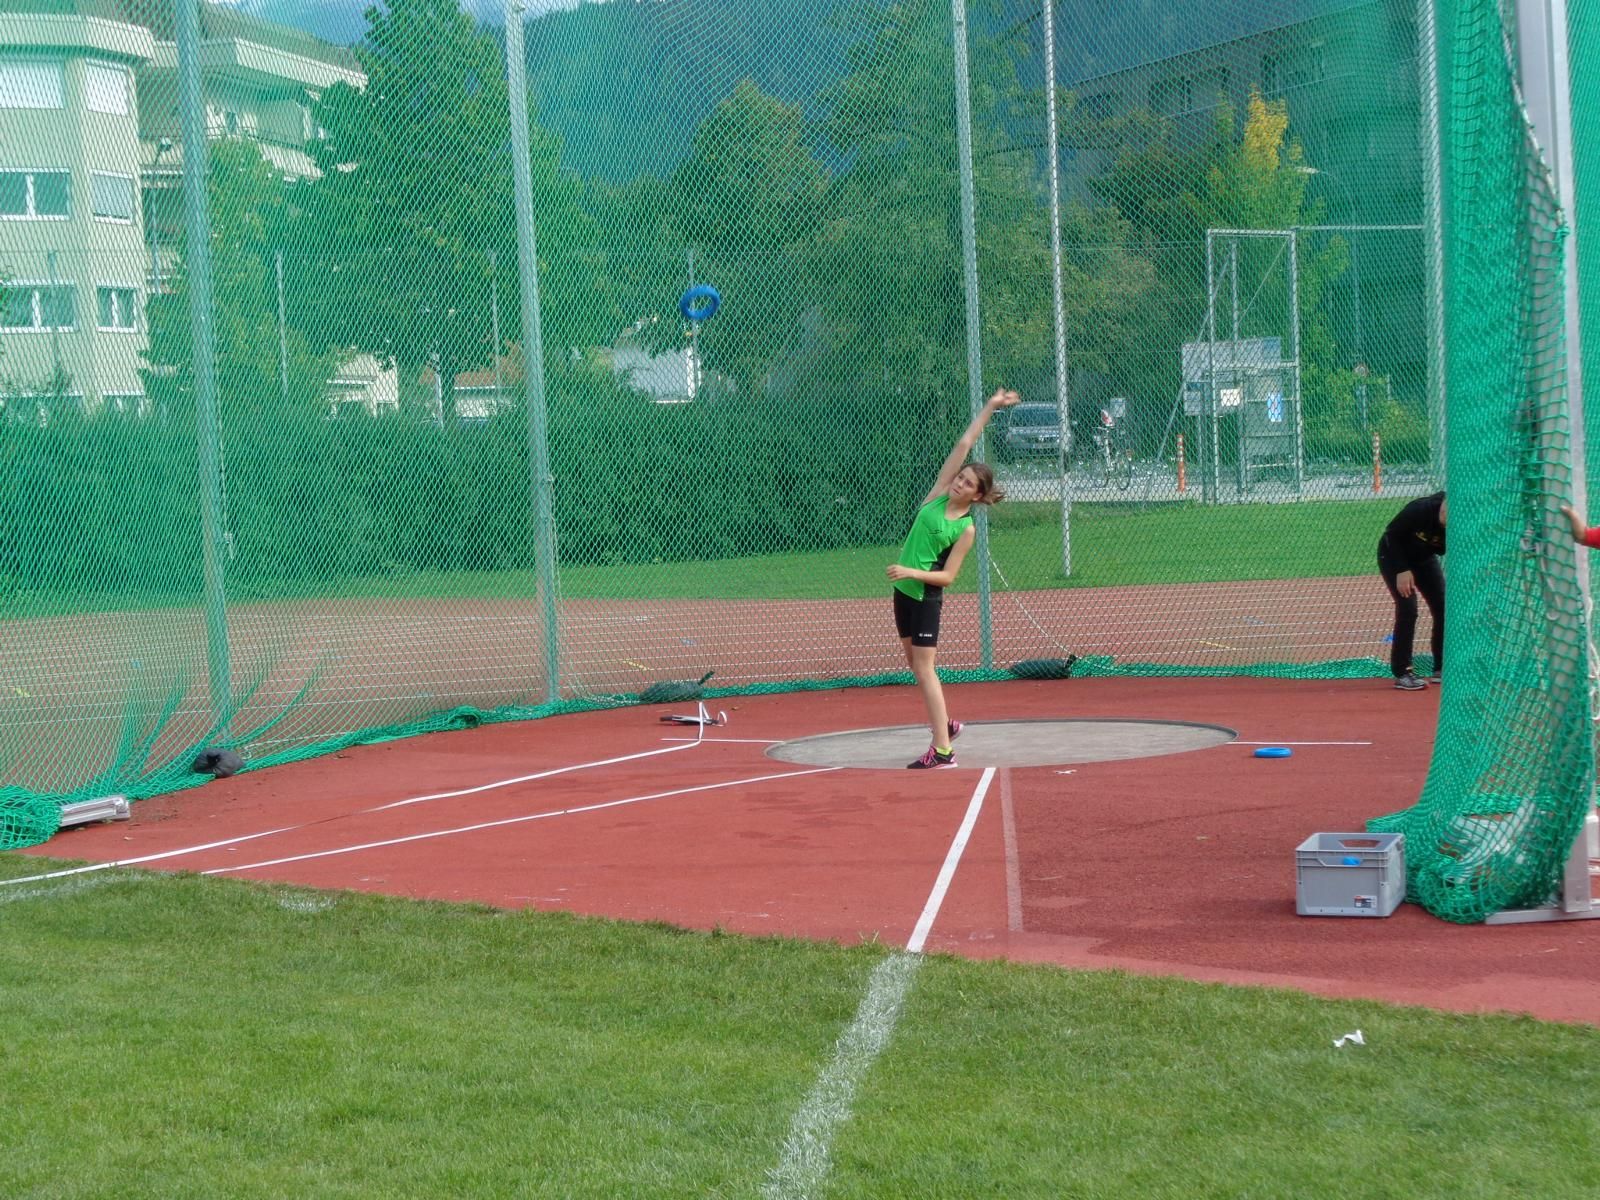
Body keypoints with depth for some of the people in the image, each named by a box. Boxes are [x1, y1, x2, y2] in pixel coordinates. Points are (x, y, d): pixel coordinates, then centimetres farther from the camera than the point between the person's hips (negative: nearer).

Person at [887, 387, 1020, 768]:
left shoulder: (966, 530, -13)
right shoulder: (938, 494, 1)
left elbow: (947, 576, -13)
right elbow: (963, 446, -1)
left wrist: (912, 572, -26)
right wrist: (989, 408, 5)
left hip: (926, 595, -7)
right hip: (904, 589, 7)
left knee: (924, 667, -10)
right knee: (915, 663, 15)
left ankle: (943, 750, -11)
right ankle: (944, 725, 31)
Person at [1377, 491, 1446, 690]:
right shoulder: (1419, 510, -34)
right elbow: (1391, 535, -21)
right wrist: (1402, 570, -24)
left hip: (1424, 558, 5)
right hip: (1394, 555, -5)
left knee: (1443, 608, -2)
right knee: (1407, 609, -17)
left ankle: (1442, 669, 12)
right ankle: (1402, 673, -11)